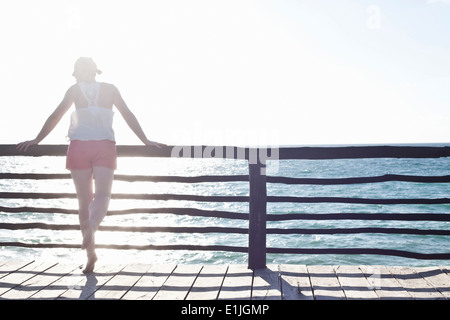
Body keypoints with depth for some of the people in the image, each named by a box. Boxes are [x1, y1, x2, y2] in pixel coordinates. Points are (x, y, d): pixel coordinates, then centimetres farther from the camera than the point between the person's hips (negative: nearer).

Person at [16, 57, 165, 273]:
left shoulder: (75, 89, 9)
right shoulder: (110, 89, 11)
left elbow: (55, 116, 8)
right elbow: (128, 116, 7)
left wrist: (37, 140, 16)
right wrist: (145, 141, 10)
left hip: (79, 146, 0)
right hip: (104, 146, 0)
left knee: (84, 200, 6)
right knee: (102, 195, -6)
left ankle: (91, 254, 8)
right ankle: (91, 224, -40)